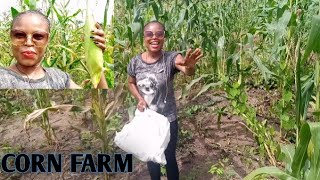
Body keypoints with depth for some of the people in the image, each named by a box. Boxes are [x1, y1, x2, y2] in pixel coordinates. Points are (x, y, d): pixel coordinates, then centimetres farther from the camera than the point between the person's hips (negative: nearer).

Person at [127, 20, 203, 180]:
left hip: (168, 120, -3)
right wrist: (139, 98, -10)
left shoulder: (171, 58, -18)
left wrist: (190, 66, -63)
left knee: (169, 158, 13)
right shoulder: (135, 62, -9)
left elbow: (188, 71, -39)